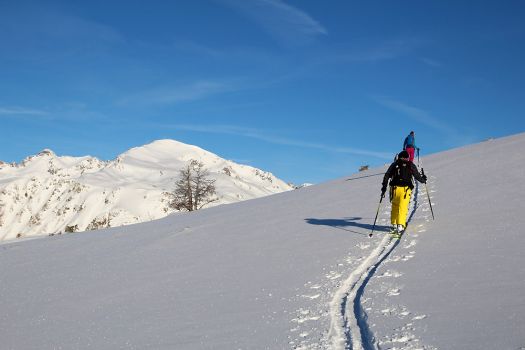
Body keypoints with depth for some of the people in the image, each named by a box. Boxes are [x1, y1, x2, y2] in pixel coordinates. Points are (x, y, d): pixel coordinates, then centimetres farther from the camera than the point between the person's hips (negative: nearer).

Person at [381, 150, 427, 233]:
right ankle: (400, 225, -20)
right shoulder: (411, 165, 10)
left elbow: (386, 176, 9)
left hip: (395, 188, 2)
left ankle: (394, 224, 19)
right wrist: (423, 180, 35)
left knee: (395, 207, 18)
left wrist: (384, 188, 12)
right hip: (406, 189, -2)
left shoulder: (394, 164, 14)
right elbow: (417, 176, 14)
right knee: (403, 208, -6)